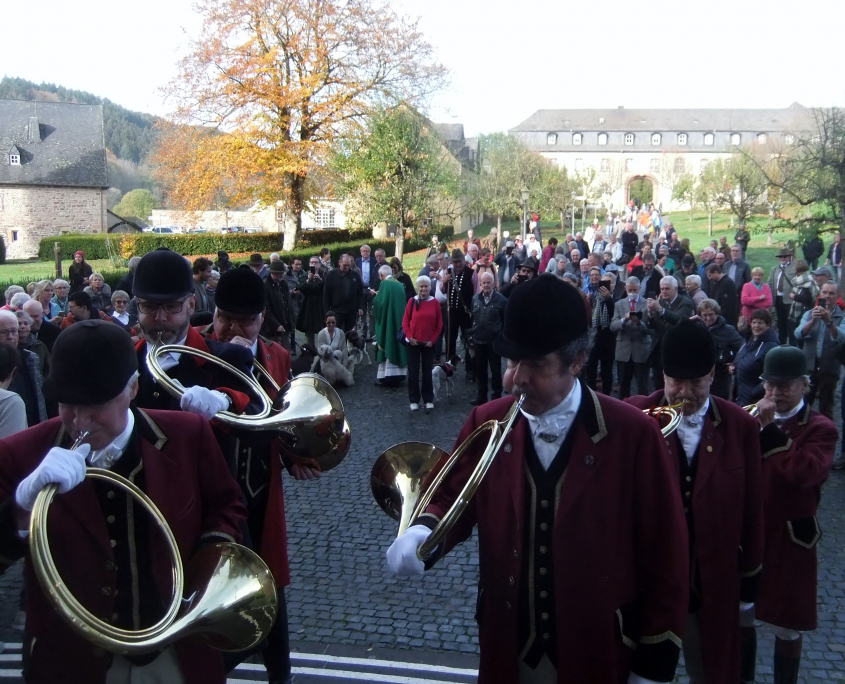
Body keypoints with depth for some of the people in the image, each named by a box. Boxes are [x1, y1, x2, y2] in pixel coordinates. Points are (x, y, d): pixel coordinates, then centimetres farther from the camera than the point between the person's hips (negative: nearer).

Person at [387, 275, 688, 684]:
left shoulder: (633, 435, -15)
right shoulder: (487, 423, -5)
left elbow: (663, 555, -9)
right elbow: (453, 498, 4)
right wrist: (422, 535, -19)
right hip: (507, 651, 3)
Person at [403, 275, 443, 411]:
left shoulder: (435, 302, -2)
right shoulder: (412, 301, -4)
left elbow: (439, 324, 2)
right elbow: (405, 321, 0)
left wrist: (433, 339, -4)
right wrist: (410, 337, -9)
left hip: (429, 343, 0)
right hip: (413, 342, 0)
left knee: (427, 372, 8)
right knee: (413, 372, 4)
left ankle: (428, 400, 17)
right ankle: (414, 400, 13)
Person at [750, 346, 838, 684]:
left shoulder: (821, 429, -10)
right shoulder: (752, 418, 5)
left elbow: (804, 471, -29)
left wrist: (770, 428, -25)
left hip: (790, 539, -4)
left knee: (787, 626, 9)